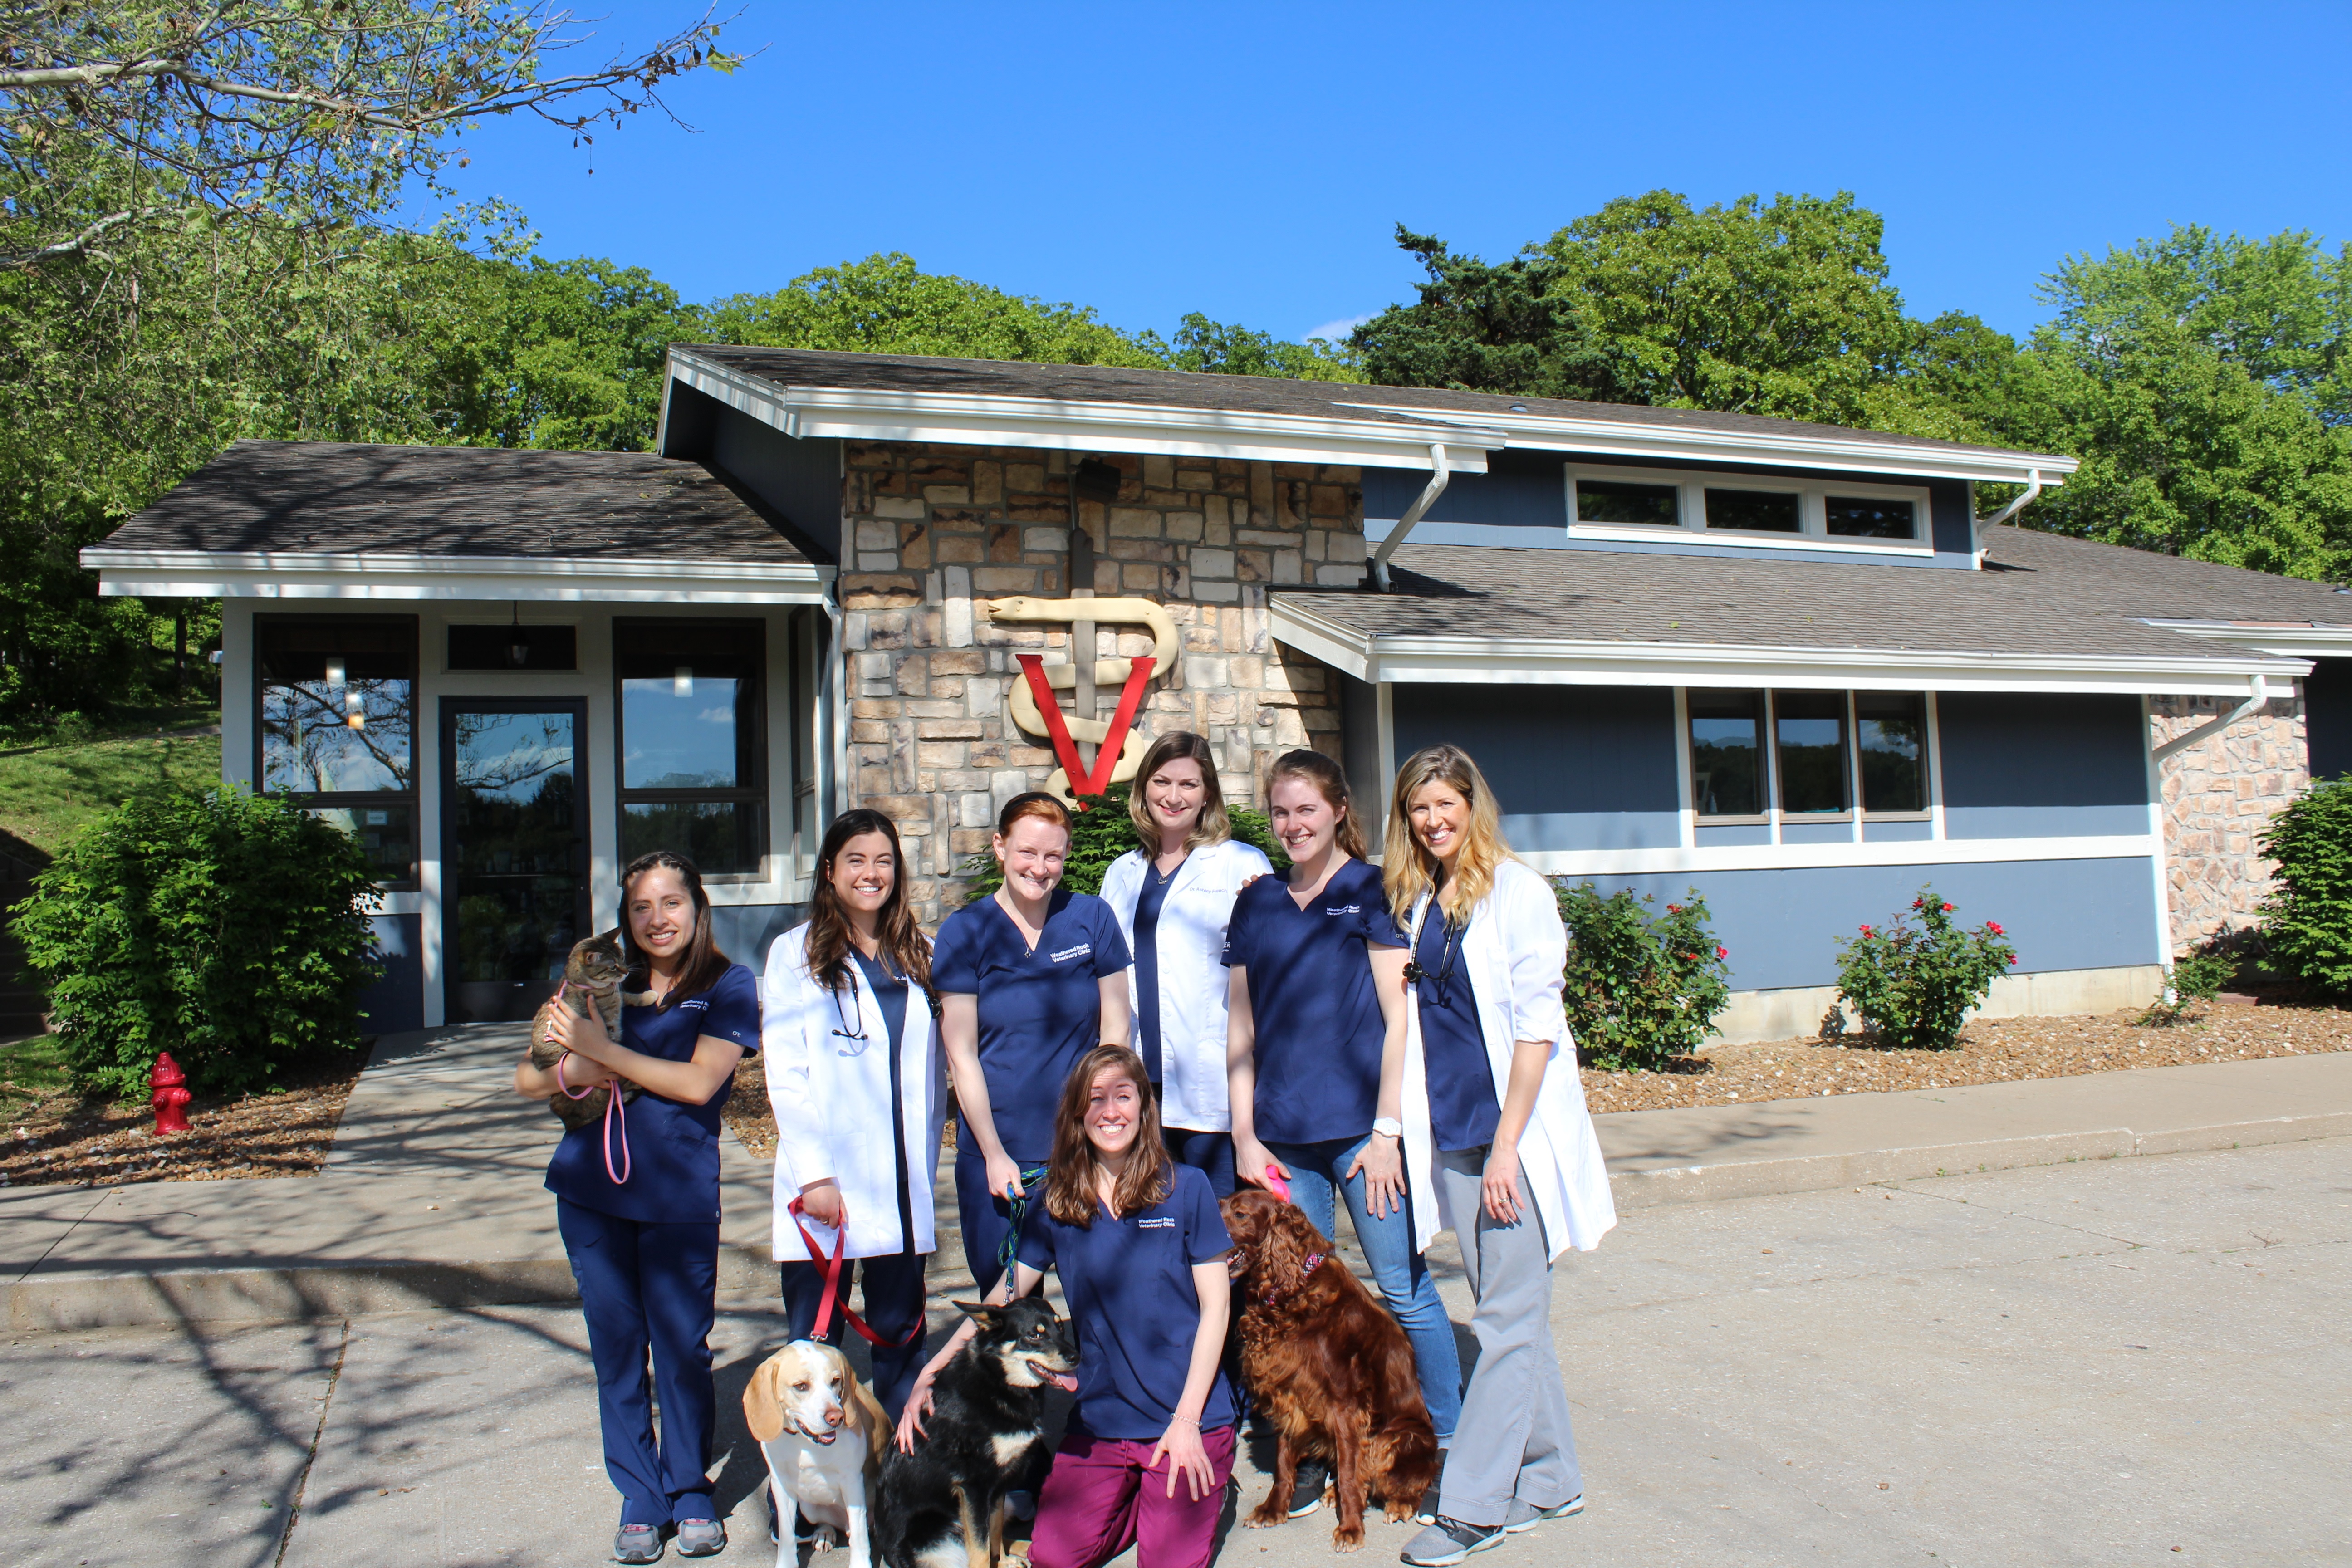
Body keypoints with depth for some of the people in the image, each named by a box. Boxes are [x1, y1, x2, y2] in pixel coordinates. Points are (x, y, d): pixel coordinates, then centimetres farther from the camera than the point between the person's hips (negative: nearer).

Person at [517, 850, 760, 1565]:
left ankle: (691, 1495, 22)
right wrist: (571, 1072, -10)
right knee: (616, 1348, 9)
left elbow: (698, 1082, -13)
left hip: (679, 1192, -3)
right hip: (590, 1190, 4)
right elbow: (526, 1077, 11)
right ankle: (640, 1503, 23)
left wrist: (603, 1050, -11)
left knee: (682, 1349, 3)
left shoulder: (727, 986, 0)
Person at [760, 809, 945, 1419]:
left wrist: (926, 1160, 6)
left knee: (900, 1332, 8)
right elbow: (785, 1074, -3)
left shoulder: (918, 956, 13)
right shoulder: (795, 953, 3)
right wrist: (814, 1174, -11)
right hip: (826, 1181, -3)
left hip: (903, 1184, 3)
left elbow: (933, 1069, 13)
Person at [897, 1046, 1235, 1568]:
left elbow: (1216, 1305, -4)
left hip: (1188, 1417, -3)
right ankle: (1134, 1497, 22)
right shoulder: (1058, 1203, 3)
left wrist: (1186, 1419, -10)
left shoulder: (1186, 1188, -5)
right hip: (1098, 1421, 3)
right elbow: (1002, 1299, 7)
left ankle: (1205, 1485, 16)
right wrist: (930, 1374, -4)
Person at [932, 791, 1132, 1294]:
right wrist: (994, 1155, -8)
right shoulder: (964, 932, -2)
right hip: (994, 1152, 0)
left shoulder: (1093, 919, 1)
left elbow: (1115, 1033, 2)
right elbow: (962, 1056, -3)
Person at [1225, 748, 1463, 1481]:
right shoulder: (1257, 904, 11)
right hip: (1283, 1138, 4)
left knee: (1405, 1289, 1)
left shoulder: (1371, 892, 0)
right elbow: (1242, 1030, 12)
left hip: (1362, 1127, -4)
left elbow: (1399, 1018, -4)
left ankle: (1449, 1442, 15)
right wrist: (1245, 1137, 6)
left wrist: (1387, 1130, -9)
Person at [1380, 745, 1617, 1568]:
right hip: (1449, 1136, 6)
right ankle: (1550, 1479, 25)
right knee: (1508, 1311, 13)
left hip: (1516, 1129, -6)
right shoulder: (1415, 901, 9)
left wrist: (1506, 1146, -16)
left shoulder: (1518, 892, -9)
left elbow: (1535, 1027, -12)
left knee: (1508, 1318, -1)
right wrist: (1401, 1130, 8)